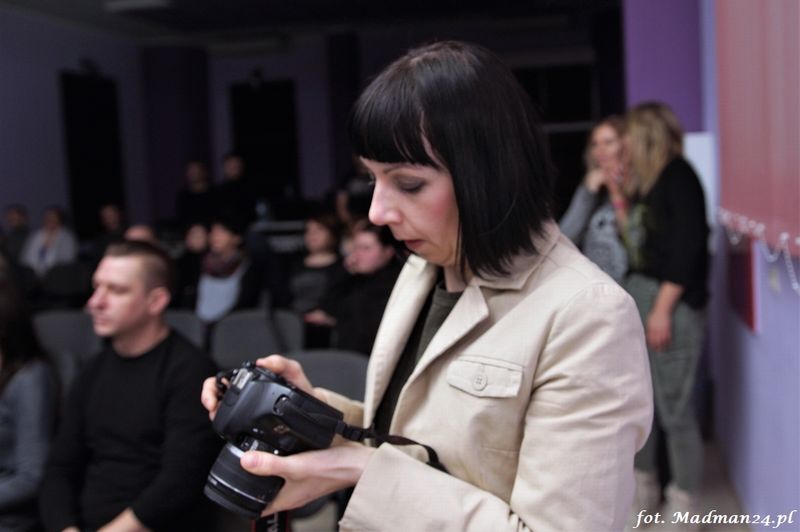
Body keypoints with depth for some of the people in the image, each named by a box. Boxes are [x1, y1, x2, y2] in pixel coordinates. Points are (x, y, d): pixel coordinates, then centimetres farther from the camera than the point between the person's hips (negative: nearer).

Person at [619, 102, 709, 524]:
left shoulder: (678, 175, -7)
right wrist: (618, 199, 12)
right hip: (638, 295, 9)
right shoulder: (645, 180, 18)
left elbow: (688, 245, -16)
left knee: (673, 405, -4)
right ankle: (644, 487, 25)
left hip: (672, 300, -8)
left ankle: (682, 504, 8)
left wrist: (663, 307, -18)